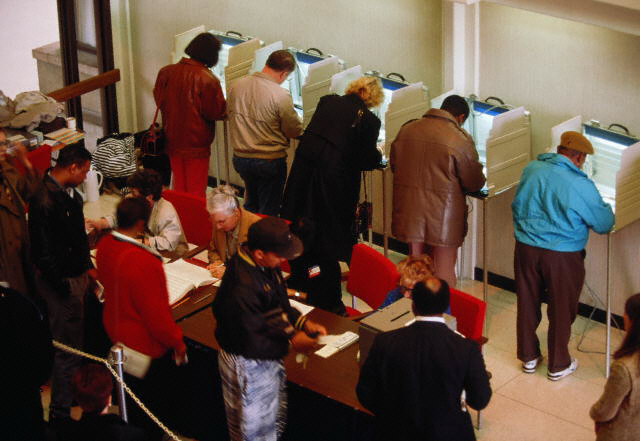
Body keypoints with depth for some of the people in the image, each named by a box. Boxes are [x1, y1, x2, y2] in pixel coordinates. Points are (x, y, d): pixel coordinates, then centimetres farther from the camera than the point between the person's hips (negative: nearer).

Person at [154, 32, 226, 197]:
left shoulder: (165, 72, -5)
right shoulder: (208, 80, -21)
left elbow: (159, 101, 7)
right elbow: (216, 112, -16)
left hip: (172, 141, 5)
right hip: (196, 146, -5)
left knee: (179, 187, 20)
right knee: (196, 190, 9)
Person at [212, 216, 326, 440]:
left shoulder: (265, 265, -9)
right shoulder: (242, 286, -36)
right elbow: (249, 339, -30)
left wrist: (304, 323, -3)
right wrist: (291, 340, -22)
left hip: (269, 357, 9)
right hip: (247, 364, -9)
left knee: (276, 416, 27)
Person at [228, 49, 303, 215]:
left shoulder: (237, 85, -4)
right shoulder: (281, 96, -22)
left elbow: (230, 115, 10)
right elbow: (295, 131, -12)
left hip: (240, 157, 6)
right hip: (270, 161, -6)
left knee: (251, 204, 25)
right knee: (268, 211, 10)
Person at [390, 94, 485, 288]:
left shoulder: (407, 129, 3)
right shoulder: (460, 139, -13)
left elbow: (394, 165, 15)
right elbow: (475, 183, -7)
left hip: (409, 209, 5)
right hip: (442, 213, -5)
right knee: (444, 269, 6)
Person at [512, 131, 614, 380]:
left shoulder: (531, 169, -4)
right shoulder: (582, 186, -18)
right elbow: (604, 224, -7)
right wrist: (606, 208, 14)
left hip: (526, 247, 4)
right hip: (562, 255, -4)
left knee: (527, 304, 19)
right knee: (561, 310, 13)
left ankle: (528, 357, 34)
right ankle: (558, 365, 26)